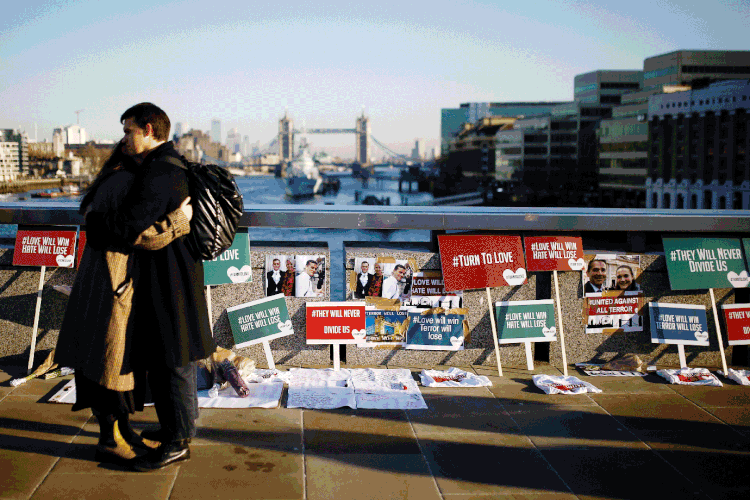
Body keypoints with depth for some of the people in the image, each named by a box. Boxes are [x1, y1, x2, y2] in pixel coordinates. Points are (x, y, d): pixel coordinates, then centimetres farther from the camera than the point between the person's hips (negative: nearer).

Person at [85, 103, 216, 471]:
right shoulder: (173, 166, 14)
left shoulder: (158, 174, -20)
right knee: (160, 355, 19)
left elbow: (126, 227, -27)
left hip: (169, 284, -11)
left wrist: (92, 219, -8)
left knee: (172, 361, -2)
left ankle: (177, 443, 8)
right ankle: (176, 426, 32)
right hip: (161, 278, 11)